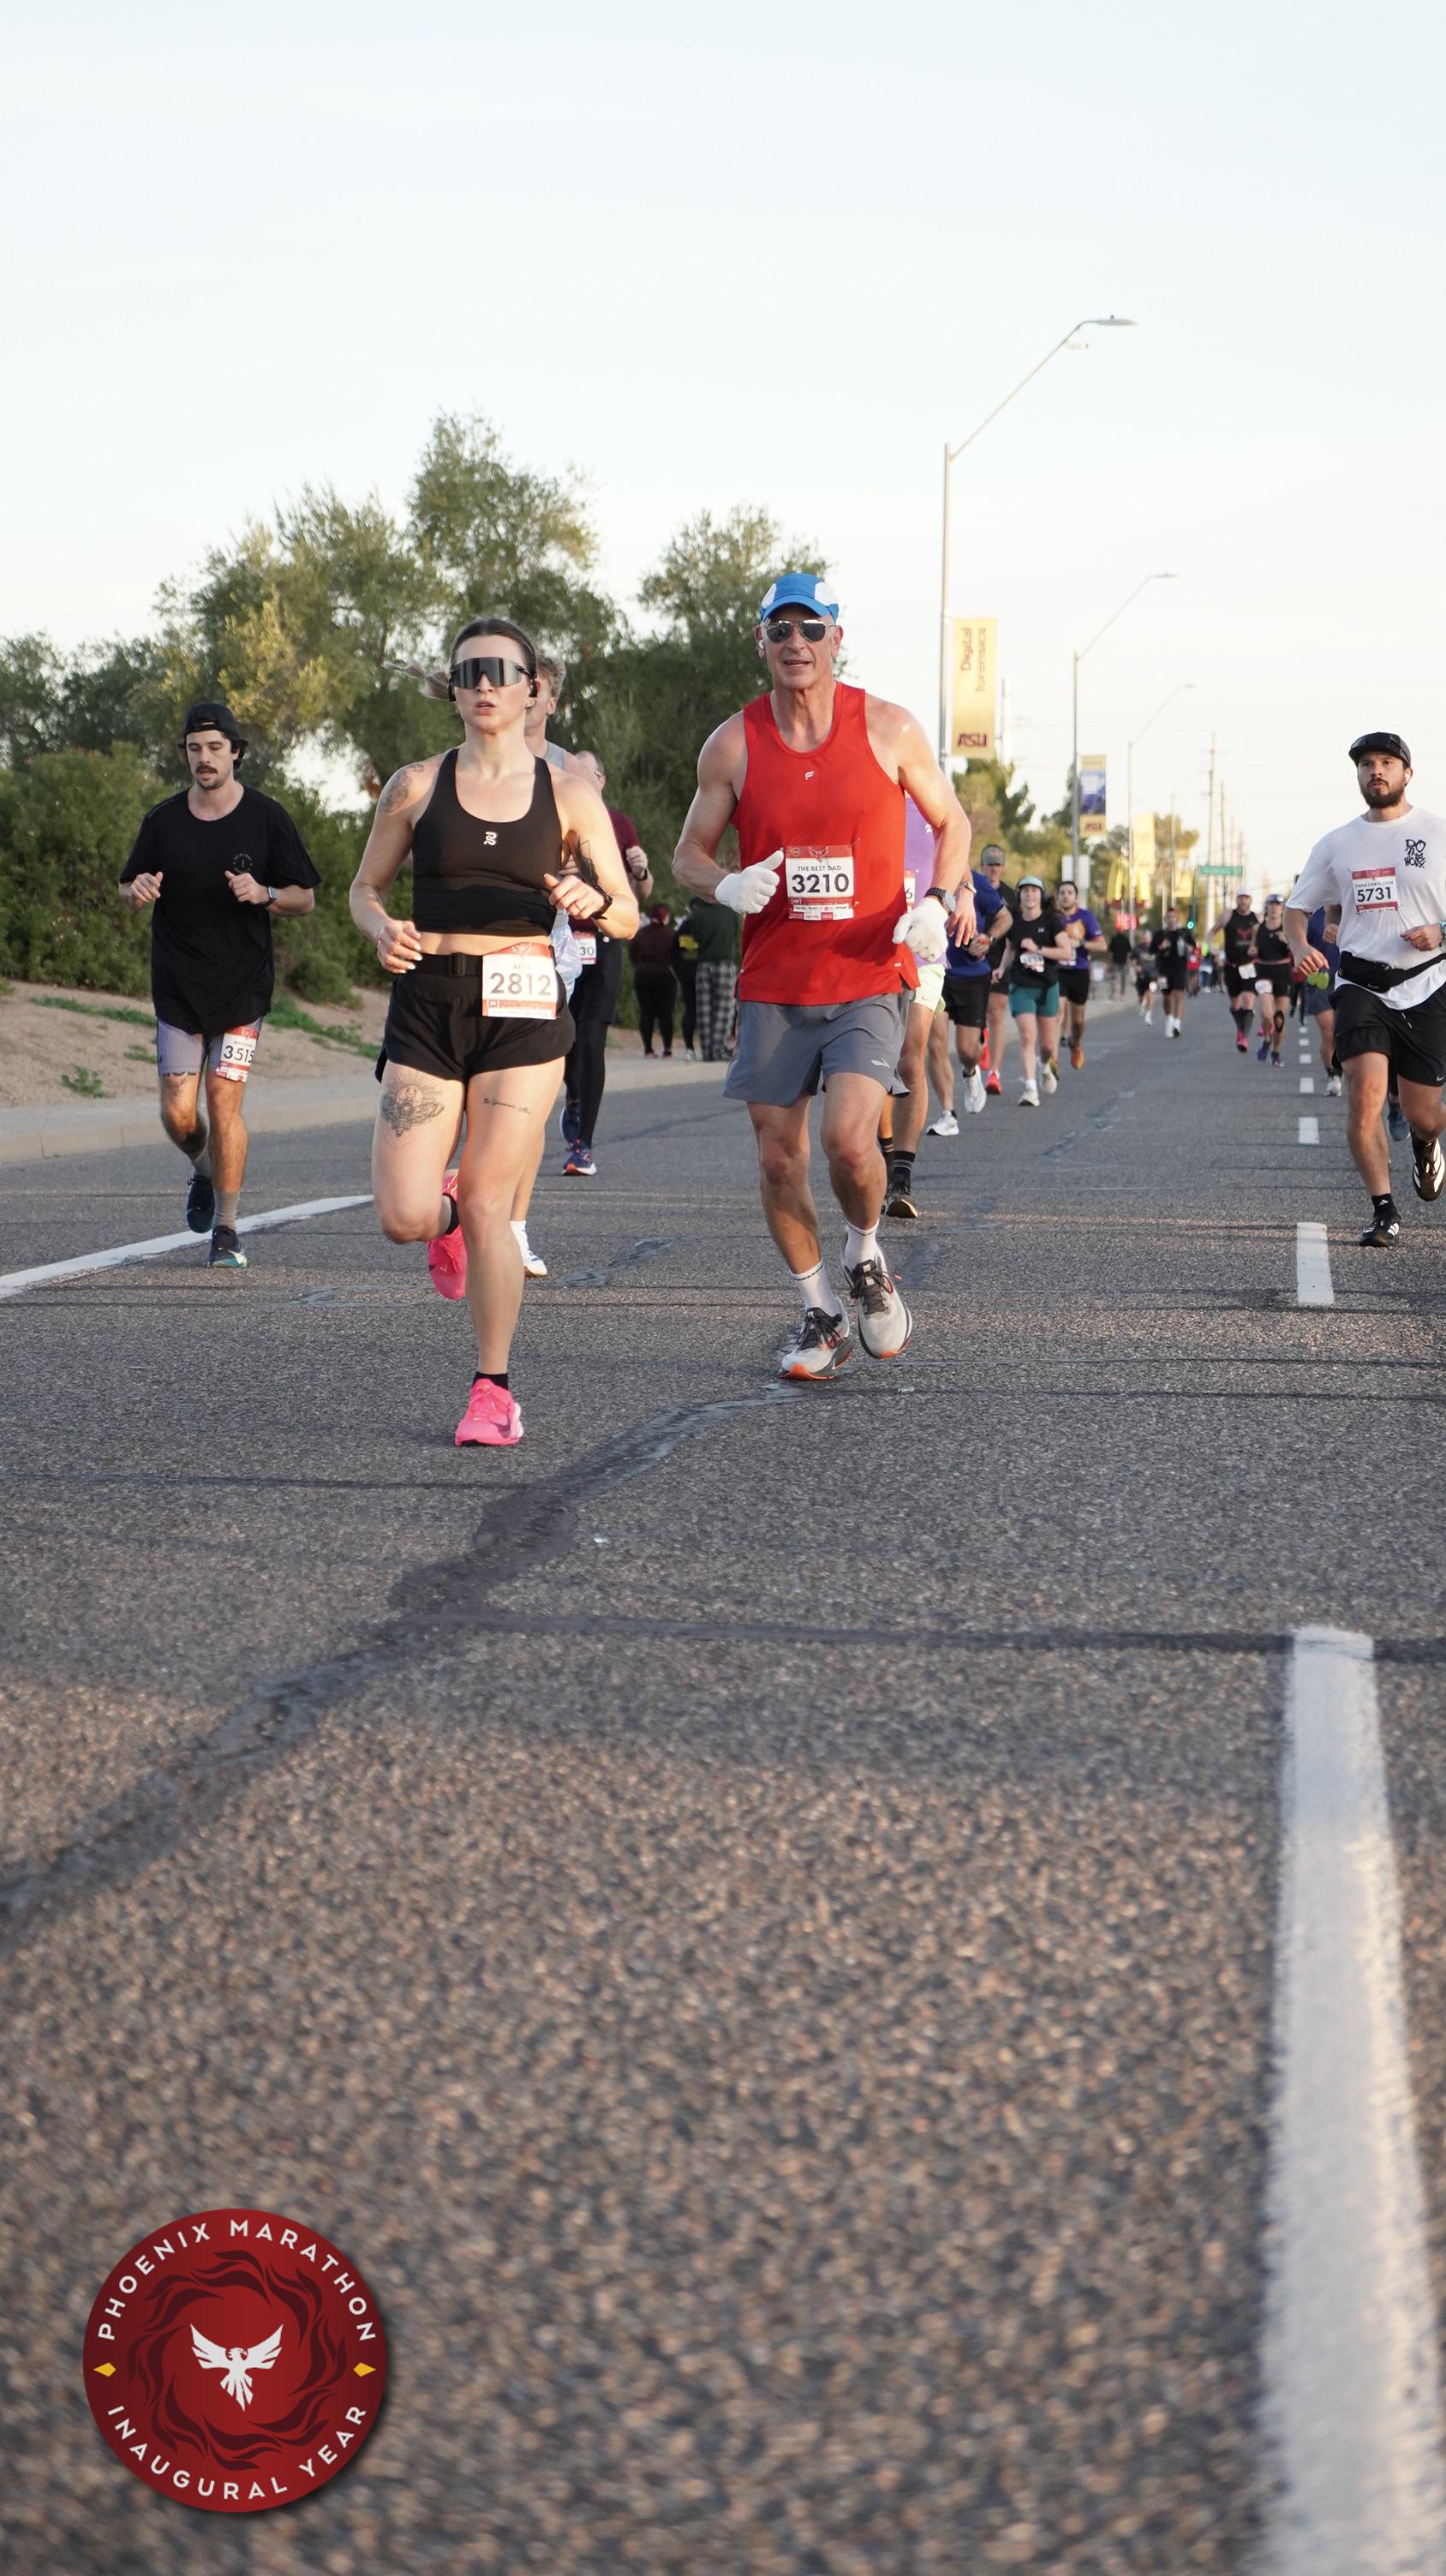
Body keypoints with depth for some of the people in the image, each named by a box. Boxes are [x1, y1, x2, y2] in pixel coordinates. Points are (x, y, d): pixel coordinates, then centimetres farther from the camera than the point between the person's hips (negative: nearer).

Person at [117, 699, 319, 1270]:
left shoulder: (267, 817, -1)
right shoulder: (162, 821, 4)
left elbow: (305, 898, 4)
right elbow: (128, 890, 15)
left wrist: (262, 894, -17)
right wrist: (137, 891, -9)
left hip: (242, 984, -2)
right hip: (177, 987, 2)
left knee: (224, 1102, -9)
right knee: (178, 1112, -3)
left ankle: (226, 1229, 1)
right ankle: (204, 1171, 32)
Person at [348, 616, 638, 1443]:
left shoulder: (570, 793, 6)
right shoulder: (418, 785, 7)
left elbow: (628, 916, 8)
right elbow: (366, 887, 15)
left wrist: (591, 904, -14)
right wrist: (383, 930, -7)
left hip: (524, 1008, -1)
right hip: (428, 1002, 1)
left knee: (487, 1205, -7)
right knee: (404, 1216, -9)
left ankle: (495, 1388, 9)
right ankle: (449, 1213, 31)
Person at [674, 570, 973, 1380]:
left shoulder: (889, 729, -1)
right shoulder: (733, 745, 1)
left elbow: (951, 823, 11)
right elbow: (690, 853, 10)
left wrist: (937, 902, -7)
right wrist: (728, 885, -13)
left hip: (871, 977, -2)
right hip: (774, 983, 2)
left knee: (849, 1137, -20)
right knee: (779, 1160, 3)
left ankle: (867, 1259, 11)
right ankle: (822, 1317, 21)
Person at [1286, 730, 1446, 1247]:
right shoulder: (1337, 844, 8)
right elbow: (1296, 907, 15)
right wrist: (1300, 947, -6)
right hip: (1361, 986, 1)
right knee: (1365, 1094, -20)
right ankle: (1384, 1211, -11)